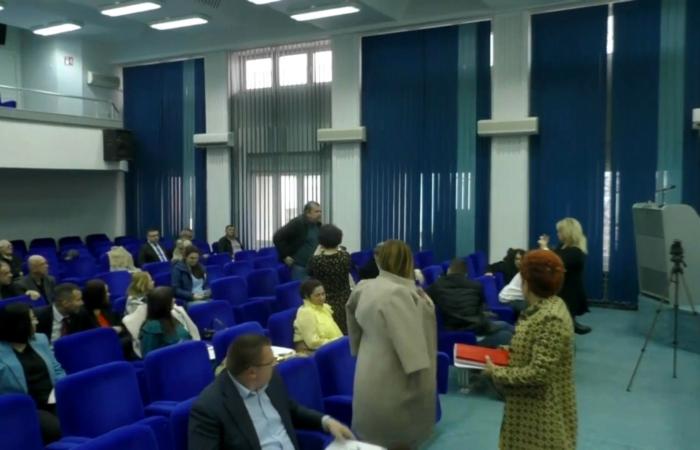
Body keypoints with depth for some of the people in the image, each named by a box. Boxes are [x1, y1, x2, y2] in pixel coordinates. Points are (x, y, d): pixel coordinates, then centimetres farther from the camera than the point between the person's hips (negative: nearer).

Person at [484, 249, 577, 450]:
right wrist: (511, 352, 1)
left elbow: (539, 373, -27)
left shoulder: (551, 319, -26)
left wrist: (496, 372, -18)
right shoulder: (544, 307, 4)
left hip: (543, 413, -9)